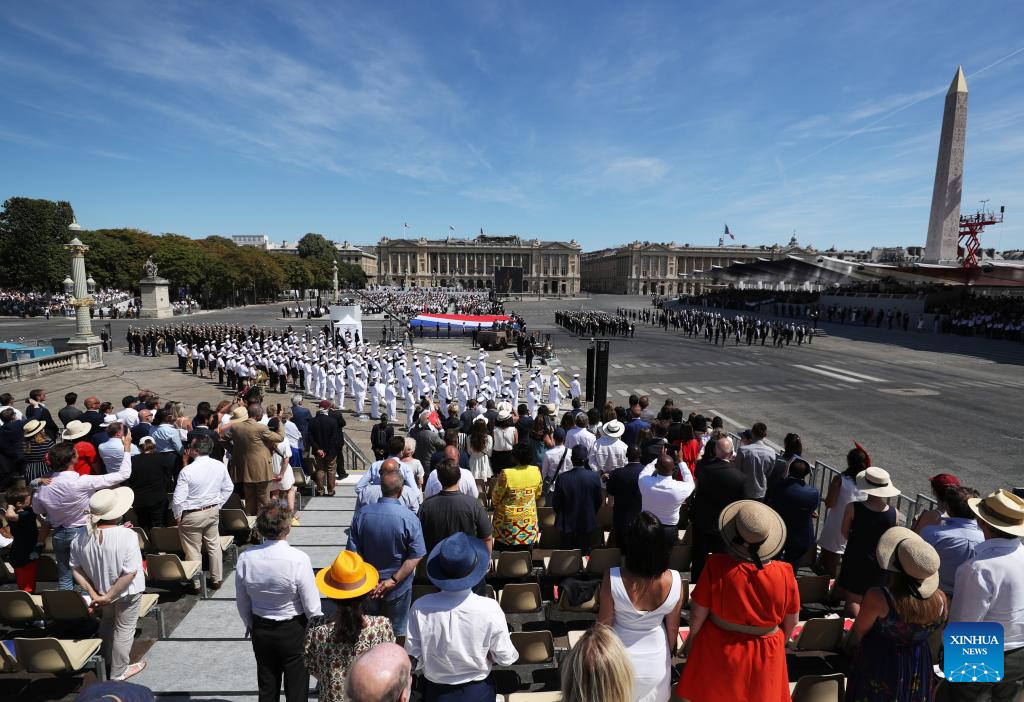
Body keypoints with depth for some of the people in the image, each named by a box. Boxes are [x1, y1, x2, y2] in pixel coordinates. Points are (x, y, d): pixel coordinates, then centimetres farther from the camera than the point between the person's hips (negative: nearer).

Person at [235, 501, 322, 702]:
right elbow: (312, 607, -19)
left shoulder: (245, 558, -16)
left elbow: (242, 602, -1)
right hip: (294, 630, -4)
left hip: (260, 630, 4)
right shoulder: (298, 559, -28)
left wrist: (250, 625, 17)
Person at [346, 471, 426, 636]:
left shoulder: (362, 514, -13)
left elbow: (353, 552, -8)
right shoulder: (409, 518, -22)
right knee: (396, 631, 20)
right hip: (398, 587, -2)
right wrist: (394, 580, -17)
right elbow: (416, 556, -22)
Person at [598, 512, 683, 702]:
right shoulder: (675, 581, -24)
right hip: (656, 660, 2)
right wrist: (669, 654, 13)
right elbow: (673, 627, -7)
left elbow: (604, 622, -14)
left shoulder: (613, 578, -30)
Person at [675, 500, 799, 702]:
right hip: (765, 654, 2)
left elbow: (698, 612, -14)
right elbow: (791, 621, -3)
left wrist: (692, 636, 7)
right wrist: (779, 642, 17)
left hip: (719, 649, -2)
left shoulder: (716, 566, -26)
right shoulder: (784, 574, -20)